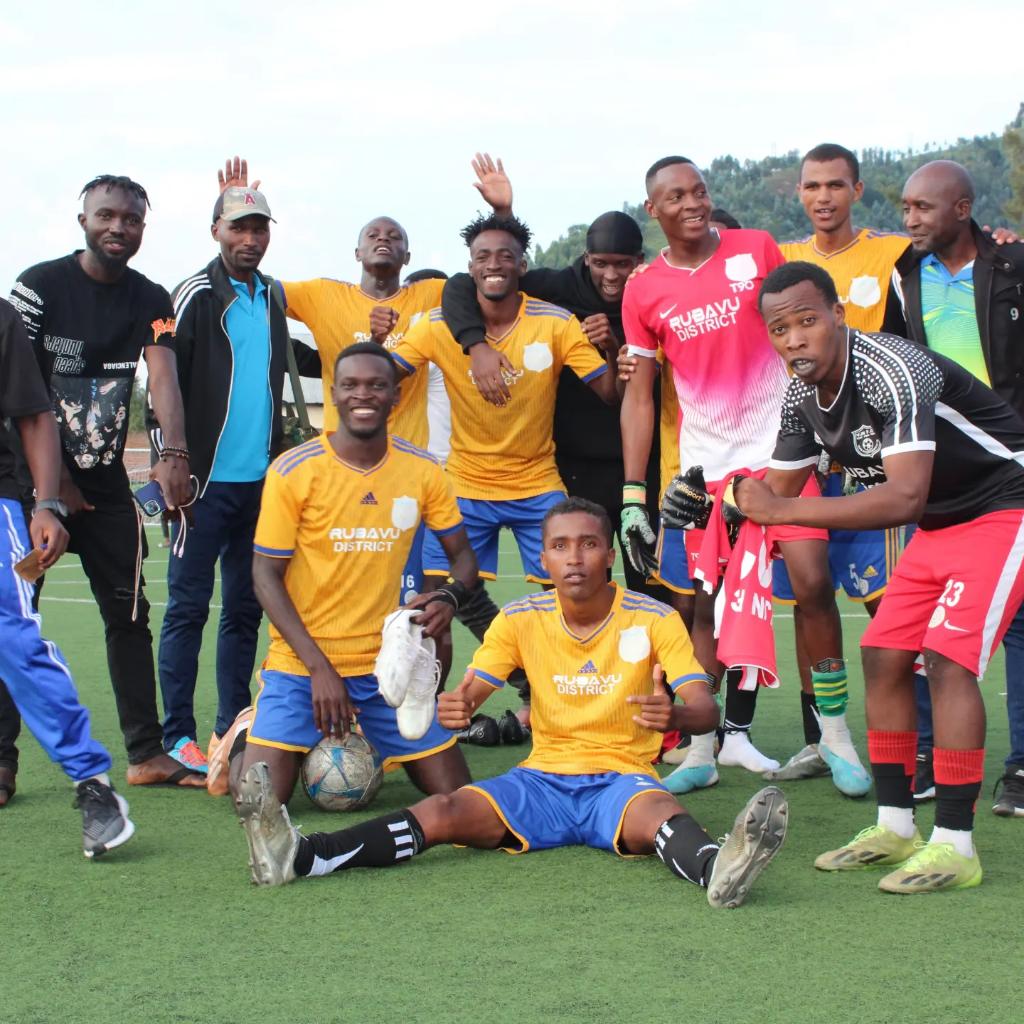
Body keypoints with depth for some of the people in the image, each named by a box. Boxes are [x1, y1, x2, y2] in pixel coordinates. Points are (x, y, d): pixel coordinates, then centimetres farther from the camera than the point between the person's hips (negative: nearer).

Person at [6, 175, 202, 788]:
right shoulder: (40, 287, -8)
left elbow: (163, 375, -14)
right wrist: (52, 483, -13)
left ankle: (147, 753, 8)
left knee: (129, 613, 4)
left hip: (105, 479, 4)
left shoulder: (151, 301, 2)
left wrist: (175, 455, -31)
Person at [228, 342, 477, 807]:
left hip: (387, 664, 3)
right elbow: (266, 576, -7)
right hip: (302, 662, -3)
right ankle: (245, 743, 20)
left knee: (454, 793, -3)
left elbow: (462, 555, 9)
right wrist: (319, 668, -15)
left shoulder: (422, 471, -2)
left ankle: (376, 746, 27)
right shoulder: (293, 470, -11)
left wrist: (450, 595, -16)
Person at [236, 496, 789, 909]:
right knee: (442, 812, -23)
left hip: (622, 778, -2)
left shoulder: (654, 620, -4)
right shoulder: (521, 620, 3)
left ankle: (718, 868, -72)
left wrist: (677, 713, -37)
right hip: (543, 777, 2)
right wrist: (453, 707, -27)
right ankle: (298, 856, -40)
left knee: (660, 812, -39)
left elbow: (705, 709, -11)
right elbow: (468, 692, 0)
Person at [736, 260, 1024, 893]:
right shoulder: (802, 397, -3)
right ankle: (896, 828, 14)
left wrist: (782, 509, -38)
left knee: (947, 658, -19)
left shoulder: (892, 370, -30)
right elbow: (779, 492, 8)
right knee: (883, 655, 4)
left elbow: (905, 497, -39)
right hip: (939, 524, 9)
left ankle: (956, 846, -14)